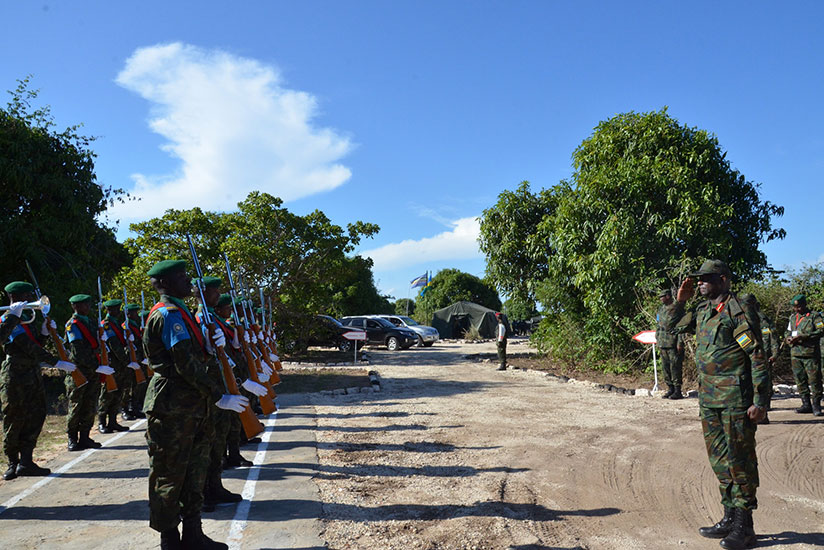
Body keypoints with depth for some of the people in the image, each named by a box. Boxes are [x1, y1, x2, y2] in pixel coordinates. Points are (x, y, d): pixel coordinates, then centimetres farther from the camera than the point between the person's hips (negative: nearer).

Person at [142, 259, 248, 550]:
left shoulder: (178, 311, 15)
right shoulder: (169, 314, -16)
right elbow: (186, 365, -22)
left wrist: (208, 346, -4)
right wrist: (219, 397, -18)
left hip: (189, 406, 10)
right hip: (172, 409, -10)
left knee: (195, 469, 15)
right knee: (170, 474, 3)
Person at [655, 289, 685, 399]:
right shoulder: (661, 309, 15)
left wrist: (680, 343, -16)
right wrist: (657, 339, 17)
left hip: (673, 344, -8)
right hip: (662, 344, 8)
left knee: (675, 367, -6)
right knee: (665, 367, 10)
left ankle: (677, 391, -1)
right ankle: (670, 389, 17)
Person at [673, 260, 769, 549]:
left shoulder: (739, 313, -12)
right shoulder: (703, 311, 11)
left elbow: (758, 358, -14)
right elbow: (673, 327, 24)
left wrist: (760, 401, -17)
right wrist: (680, 300, 10)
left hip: (735, 399, -8)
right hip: (708, 398, 8)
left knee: (739, 460, 1)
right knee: (719, 460, 14)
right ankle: (730, 517, 26)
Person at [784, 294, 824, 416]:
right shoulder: (793, 317, 17)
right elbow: (788, 331, 27)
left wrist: (803, 336, -19)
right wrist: (787, 338, 4)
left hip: (811, 353, -5)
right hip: (795, 354, 6)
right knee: (800, 380, 7)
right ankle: (806, 405, 15)